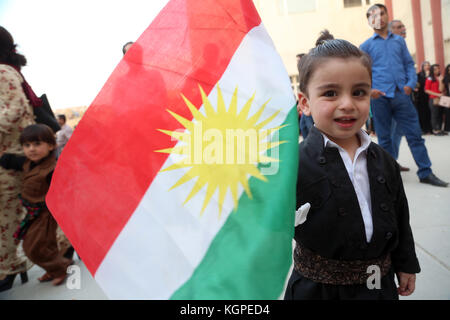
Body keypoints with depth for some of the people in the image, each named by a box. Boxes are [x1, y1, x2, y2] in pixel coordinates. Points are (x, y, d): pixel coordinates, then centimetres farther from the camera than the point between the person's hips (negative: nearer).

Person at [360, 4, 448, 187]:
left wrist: (411, 83, -3)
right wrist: (368, 89, -13)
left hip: (401, 95, 2)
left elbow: (409, 64, 15)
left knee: (415, 134, 2)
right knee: (384, 138, 6)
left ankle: (426, 173, 10)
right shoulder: (366, 46, 7)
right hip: (380, 97, -2)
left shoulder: (399, 41, 16)